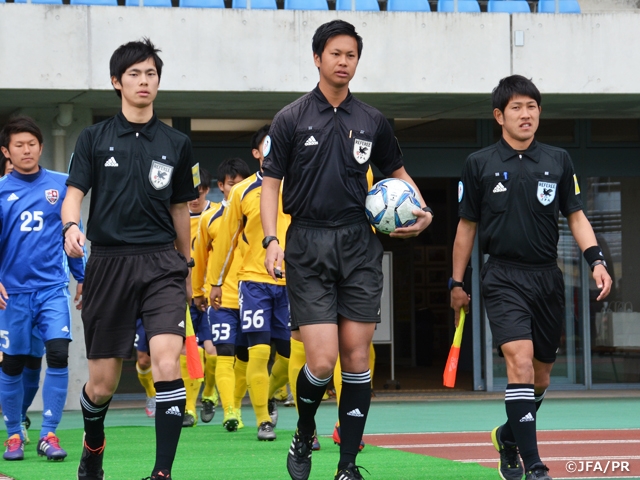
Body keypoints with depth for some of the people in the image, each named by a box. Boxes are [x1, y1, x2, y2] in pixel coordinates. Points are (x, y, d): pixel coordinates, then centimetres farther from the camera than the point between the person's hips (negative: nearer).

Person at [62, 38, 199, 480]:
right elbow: (74, 194, -1)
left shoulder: (176, 144, 10)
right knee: (102, 384, 6)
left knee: (168, 364, -21)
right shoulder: (95, 139, 6)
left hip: (161, 263, 0)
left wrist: (186, 267, 21)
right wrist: (72, 226, -23)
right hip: (109, 262, 0)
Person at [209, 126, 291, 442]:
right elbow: (227, 238, 9)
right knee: (259, 350, -9)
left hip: (292, 282, 2)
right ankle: (263, 420, -1)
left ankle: (268, 397, 32)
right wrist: (216, 282, 10)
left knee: (289, 353, 4)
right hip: (254, 280, -2)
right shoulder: (242, 192, 3)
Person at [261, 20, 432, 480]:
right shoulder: (291, 119, 2)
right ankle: (304, 434, 17)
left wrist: (422, 211, 6)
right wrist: (272, 240, -11)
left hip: (359, 245, 3)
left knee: (356, 356, -1)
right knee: (322, 359, -11)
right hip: (308, 246, -3)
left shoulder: (373, 122, 10)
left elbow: (397, 172, 24)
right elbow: (272, 184, 2)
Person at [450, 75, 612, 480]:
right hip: (503, 277, -3)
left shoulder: (558, 160, 8)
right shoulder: (479, 165, 2)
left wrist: (596, 260, -5)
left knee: (542, 374, 11)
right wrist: (457, 283, 9)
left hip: (547, 277, 4)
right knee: (520, 361, -20)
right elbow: (467, 227, 8)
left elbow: (576, 217, 10)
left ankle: (508, 437, 37)